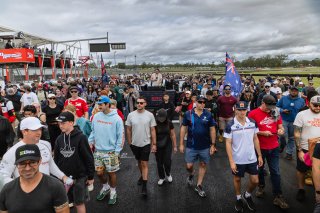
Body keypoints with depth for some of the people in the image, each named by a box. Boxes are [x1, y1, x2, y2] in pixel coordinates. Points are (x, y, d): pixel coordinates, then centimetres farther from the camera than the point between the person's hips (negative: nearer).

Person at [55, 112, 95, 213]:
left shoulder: (81, 137, -14)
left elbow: (89, 158, -11)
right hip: (64, 177, 5)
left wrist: (90, 176, -8)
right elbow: (56, 159, 9)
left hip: (79, 177, -4)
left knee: (79, 203, 7)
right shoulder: (59, 139, 1)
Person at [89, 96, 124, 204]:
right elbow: (93, 132, 12)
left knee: (111, 173, 9)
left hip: (111, 152, -4)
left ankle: (113, 192, 32)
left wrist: (116, 151, -11)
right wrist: (90, 142, 0)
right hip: (98, 151, 4)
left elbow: (121, 136, -10)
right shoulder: (96, 116, 0)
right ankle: (105, 187, 41)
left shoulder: (116, 119, -13)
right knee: (99, 173, 13)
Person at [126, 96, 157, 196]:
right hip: (135, 144, 3)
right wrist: (129, 142, 5)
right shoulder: (131, 115, -6)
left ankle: (144, 186, 4)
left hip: (146, 143, -3)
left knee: (144, 164, -3)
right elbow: (128, 129, 3)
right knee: (139, 161, 21)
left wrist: (154, 144, -6)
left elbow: (153, 130, -5)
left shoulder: (150, 115, -10)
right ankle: (142, 176, 45)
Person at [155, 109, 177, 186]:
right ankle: (161, 177, 31)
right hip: (158, 146, 0)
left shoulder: (169, 123, -7)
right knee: (159, 163, 9)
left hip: (167, 145, 0)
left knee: (167, 162, -1)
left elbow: (173, 135, 0)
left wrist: (175, 146, 3)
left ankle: (168, 174, 31)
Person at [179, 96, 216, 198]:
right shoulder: (188, 114, -7)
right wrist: (181, 144, -2)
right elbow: (183, 128, -2)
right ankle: (191, 174, 41)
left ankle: (199, 186, 29)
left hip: (205, 146, 1)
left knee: (203, 165, 12)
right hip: (191, 146, -1)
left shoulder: (208, 115, -6)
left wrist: (213, 145, -2)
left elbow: (212, 130, 0)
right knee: (189, 166, 5)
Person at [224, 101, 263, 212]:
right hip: (238, 160, -3)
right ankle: (239, 198, 40)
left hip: (252, 158, 3)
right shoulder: (230, 126, -15)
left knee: (255, 181, 10)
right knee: (237, 179, 15)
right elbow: (228, 143, -13)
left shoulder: (253, 123, -4)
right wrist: (231, 161, -15)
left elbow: (255, 139, 6)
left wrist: (260, 155, 5)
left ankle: (247, 195, 39)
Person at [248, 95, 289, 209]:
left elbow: (280, 126, 10)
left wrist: (281, 130, -13)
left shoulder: (275, 113, 0)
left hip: (274, 147, 2)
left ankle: (278, 197, 16)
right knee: (260, 169, 18)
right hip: (259, 147, -2)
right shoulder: (253, 113, -12)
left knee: (275, 172, 6)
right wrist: (262, 133, -20)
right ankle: (261, 187, 42)